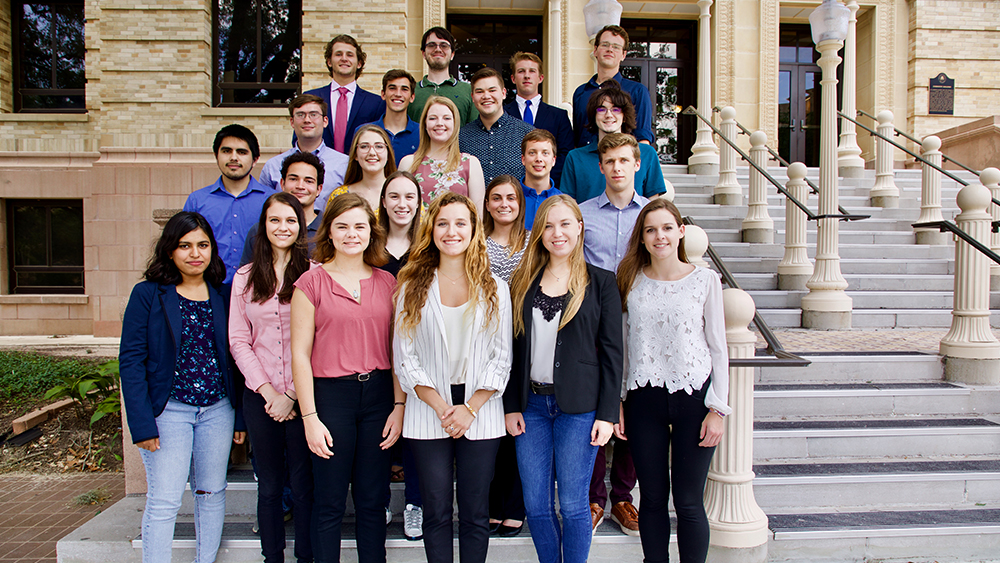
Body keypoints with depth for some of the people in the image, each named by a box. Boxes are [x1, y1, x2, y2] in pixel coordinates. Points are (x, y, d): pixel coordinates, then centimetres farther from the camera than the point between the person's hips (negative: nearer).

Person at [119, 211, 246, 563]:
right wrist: (142, 424, -13)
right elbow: (131, 360, -7)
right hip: (168, 410, -3)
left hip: (218, 409, 4)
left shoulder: (223, 296, 6)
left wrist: (240, 415, 5)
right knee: (163, 502, -1)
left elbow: (234, 358, 8)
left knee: (211, 493, 12)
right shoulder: (148, 294, -4)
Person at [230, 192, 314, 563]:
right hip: (260, 397, 3)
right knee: (269, 487, 13)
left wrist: (292, 395, -9)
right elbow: (238, 341, 4)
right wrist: (269, 392, -5)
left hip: (302, 397, -3)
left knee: (303, 486, 5)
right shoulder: (245, 278, 8)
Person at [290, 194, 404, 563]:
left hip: (378, 394, 3)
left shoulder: (387, 283, 8)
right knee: (329, 504, 7)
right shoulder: (311, 282, -2)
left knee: (372, 501, 12)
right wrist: (310, 417, -8)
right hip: (330, 394, -3)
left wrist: (399, 405, 2)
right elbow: (300, 353, -4)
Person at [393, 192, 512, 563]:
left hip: (480, 414, 0)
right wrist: (440, 406, -9)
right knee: (436, 512, 7)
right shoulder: (412, 287, 2)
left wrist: (470, 408, -8)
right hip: (428, 413, 0)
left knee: (475, 513, 8)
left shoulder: (494, 289, 3)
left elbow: (502, 358, 1)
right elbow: (404, 356, -1)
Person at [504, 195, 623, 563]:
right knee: (535, 504, 9)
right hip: (531, 403, 3)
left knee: (573, 504, 4)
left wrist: (607, 414, -7)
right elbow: (513, 347, 8)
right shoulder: (523, 281, 8)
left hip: (579, 407, -3)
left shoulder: (600, 282, 0)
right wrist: (511, 405, 3)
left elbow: (612, 352, -2)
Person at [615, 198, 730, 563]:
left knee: (688, 502, 4)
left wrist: (718, 408, -4)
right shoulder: (631, 281, 3)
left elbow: (718, 348, 1)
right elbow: (621, 346, 8)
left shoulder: (705, 280, -1)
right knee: (653, 498, 11)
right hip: (644, 399, 2)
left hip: (693, 396, -1)